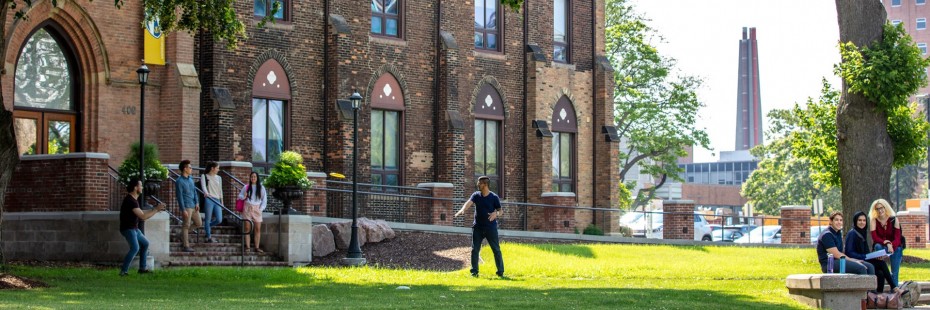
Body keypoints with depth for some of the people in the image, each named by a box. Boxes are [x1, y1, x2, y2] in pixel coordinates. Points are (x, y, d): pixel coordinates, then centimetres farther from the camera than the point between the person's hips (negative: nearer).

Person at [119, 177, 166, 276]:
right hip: (128, 228, -11)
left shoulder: (133, 199, 9)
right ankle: (123, 271, -25)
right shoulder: (130, 201, -24)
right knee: (135, 248, -26)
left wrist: (155, 209, 13)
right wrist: (156, 210, -17)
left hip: (134, 228, 11)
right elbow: (143, 216, -25)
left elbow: (140, 213, 20)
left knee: (145, 244, 21)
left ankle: (142, 268, 27)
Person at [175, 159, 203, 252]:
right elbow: (180, 196, -15)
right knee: (186, 225, -2)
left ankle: (183, 234, 29)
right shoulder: (179, 181, -14)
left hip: (193, 206, 8)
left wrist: (197, 203, 5)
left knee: (199, 224, 14)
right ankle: (186, 246, 5)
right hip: (187, 207, -8)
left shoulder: (190, 178, 11)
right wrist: (183, 210, -17)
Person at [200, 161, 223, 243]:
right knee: (208, 219, -2)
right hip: (209, 200, -5)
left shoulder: (219, 178, 19)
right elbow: (203, 186, -16)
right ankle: (209, 237, 6)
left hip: (217, 200, 5)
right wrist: (205, 192, -37)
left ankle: (207, 227, 25)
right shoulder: (204, 177, 3)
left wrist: (221, 202, 19)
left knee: (219, 220, -2)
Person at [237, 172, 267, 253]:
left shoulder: (261, 188, 6)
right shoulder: (246, 187, 6)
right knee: (247, 228, -4)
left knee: (258, 228, -3)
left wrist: (261, 208, -1)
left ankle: (257, 247, 0)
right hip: (247, 208, 0)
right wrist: (244, 197, -9)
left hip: (257, 209, 1)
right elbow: (240, 195, 13)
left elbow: (264, 200, 10)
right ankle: (247, 246, -3)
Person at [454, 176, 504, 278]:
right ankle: (474, 271, 9)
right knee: (475, 249, 2)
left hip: (491, 227, -3)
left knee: (496, 249, 0)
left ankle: (500, 272, 7)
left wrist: (496, 214, -23)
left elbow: (501, 211, 0)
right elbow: (469, 202, -15)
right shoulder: (476, 195, 3)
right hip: (478, 227, 3)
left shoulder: (494, 197, -5)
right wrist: (463, 209, -36)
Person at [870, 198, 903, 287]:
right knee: (878, 246, -35)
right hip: (881, 246, -1)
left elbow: (897, 238, -13)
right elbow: (875, 238, -15)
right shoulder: (874, 221, -7)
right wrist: (886, 243, -32)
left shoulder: (893, 220, -8)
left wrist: (891, 245, -34)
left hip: (895, 247, 1)